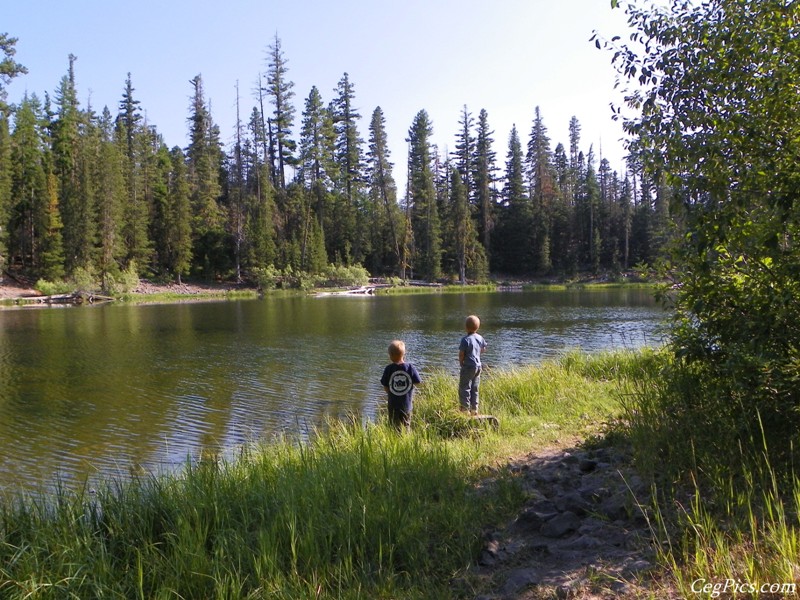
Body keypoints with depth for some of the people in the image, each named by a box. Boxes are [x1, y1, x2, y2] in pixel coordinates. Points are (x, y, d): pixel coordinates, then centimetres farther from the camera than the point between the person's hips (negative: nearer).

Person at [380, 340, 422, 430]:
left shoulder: (389, 369, -11)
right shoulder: (410, 368, -11)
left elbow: (385, 386, -5)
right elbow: (418, 382, -4)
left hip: (393, 405, 0)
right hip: (407, 404, 0)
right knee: (405, 428, 15)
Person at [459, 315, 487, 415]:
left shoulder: (465, 339, -18)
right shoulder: (480, 338, 2)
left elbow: (461, 354, -16)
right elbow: (483, 349, 15)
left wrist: (461, 363, 2)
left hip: (468, 366, -7)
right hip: (478, 366, 7)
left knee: (464, 388, 1)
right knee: (474, 388, 15)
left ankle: (465, 409, 0)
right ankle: (474, 409, 20)